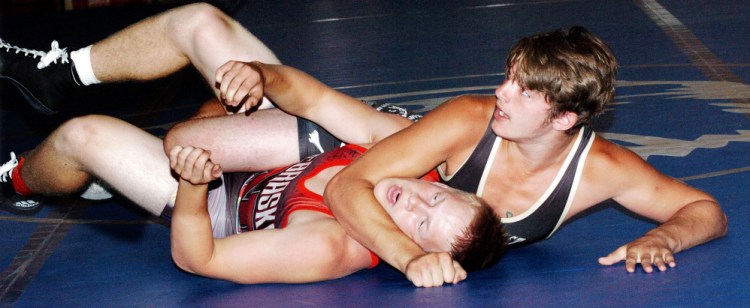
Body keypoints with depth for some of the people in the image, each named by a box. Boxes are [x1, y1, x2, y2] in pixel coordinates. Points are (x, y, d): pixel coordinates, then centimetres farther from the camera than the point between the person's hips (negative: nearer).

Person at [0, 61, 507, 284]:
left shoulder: (325, 249, -43)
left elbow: (192, 257, -35)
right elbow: (313, 99, -16)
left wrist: (193, 185, -48)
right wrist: (262, 75, -34)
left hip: (222, 207, -7)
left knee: (79, 136, -8)